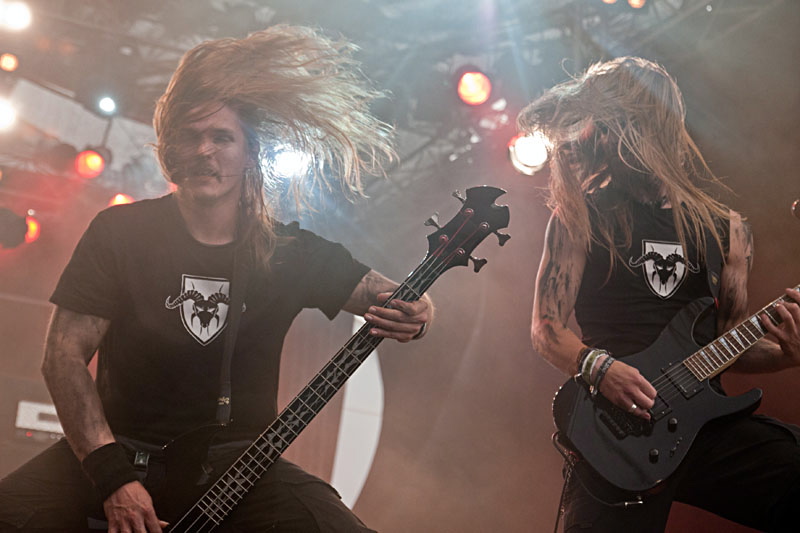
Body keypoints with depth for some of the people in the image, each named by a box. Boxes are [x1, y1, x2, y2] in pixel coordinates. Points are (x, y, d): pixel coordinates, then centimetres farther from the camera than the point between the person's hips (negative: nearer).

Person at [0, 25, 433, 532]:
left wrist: (412, 315, -18)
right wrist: (112, 473, -18)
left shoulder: (292, 252, 3)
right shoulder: (120, 232, -1)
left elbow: (399, 300, 9)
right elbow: (65, 354, -5)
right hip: (122, 447, -2)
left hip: (238, 458, 2)